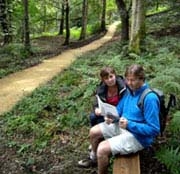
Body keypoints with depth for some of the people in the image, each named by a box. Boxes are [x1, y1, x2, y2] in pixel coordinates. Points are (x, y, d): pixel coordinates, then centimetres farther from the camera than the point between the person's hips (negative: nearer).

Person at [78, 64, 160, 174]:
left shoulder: (150, 98, -25)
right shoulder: (130, 91, 2)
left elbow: (154, 129, -24)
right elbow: (119, 109, 13)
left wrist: (129, 125, -28)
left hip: (138, 136, -9)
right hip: (123, 126, 9)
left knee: (102, 149, -23)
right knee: (94, 132, 11)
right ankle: (94, 158, 38)